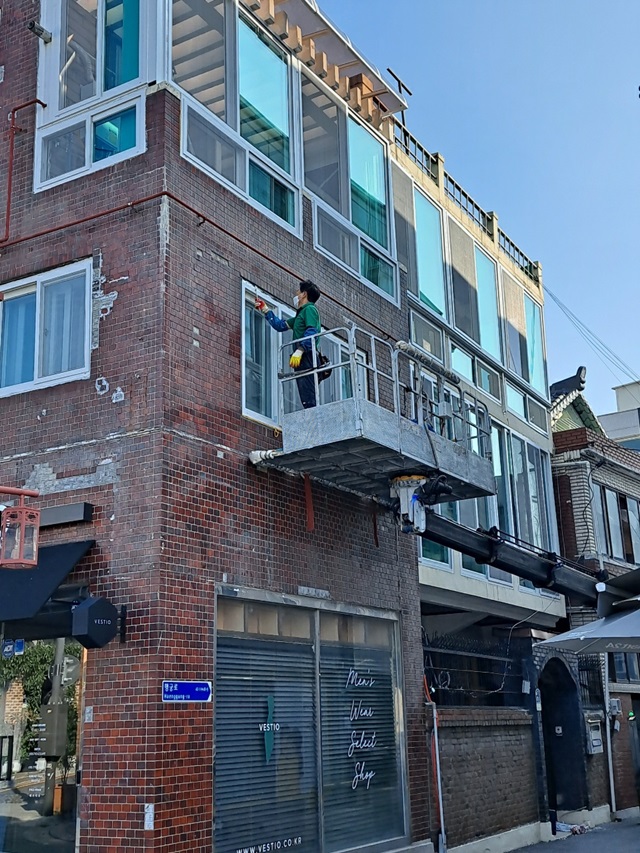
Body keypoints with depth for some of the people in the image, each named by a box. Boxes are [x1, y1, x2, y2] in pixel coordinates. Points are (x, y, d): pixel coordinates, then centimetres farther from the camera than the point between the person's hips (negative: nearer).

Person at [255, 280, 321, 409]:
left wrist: (299, 351, -23)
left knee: (308, 400, -20)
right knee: (306, 400, -1)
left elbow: (312, 332, -14)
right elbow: (280, 325, 38)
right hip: (301, 360, 9)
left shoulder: (310, 309, 2)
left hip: (307, 357, -9)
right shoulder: (301, 314, 30)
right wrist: (265, 309, 42)